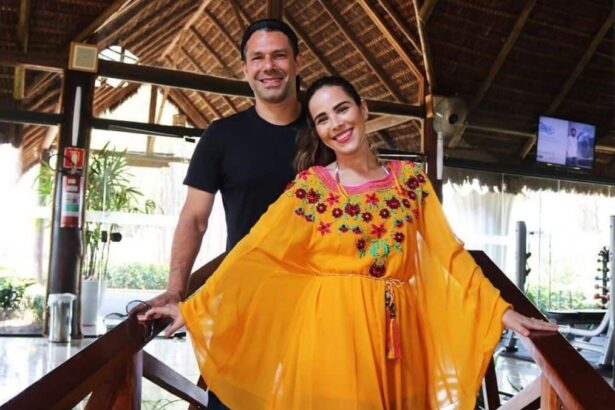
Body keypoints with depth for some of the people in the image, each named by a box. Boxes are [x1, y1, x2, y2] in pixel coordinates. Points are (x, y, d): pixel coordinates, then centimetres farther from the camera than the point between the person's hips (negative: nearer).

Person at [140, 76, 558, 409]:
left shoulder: (410, 179, 6)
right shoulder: (311, 185, -2)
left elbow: (448, 253, 7)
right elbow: (255, 253, -7)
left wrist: (501, 310, 3)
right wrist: (194, 307, -13)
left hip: (396, 331, 3)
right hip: (331, 328, -2)